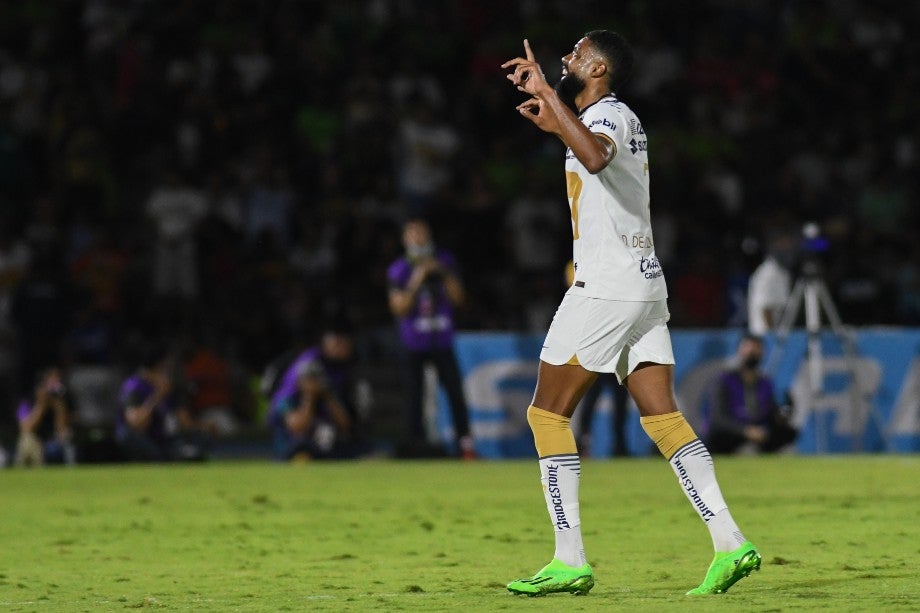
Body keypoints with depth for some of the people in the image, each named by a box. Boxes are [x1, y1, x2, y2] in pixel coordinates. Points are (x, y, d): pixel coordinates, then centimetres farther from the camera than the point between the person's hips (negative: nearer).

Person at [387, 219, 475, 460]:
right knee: (414, 396, -2)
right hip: (414, 345, -1)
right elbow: (399, 308, -11)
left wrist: (443, 274, -13)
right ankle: (417, 446, 5)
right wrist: (416, 282, -20)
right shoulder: (399, 270, -5)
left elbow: (458, 297, -1)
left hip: (442, 342, 1)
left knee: (456, 392, -6)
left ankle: (465, 445, -2)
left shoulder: (445, 261, 2)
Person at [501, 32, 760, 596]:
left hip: (604, 289, -9)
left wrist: (546, 92, -33)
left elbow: (595, 156, -38)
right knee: (662, 416, 4)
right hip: (646, 284, 9)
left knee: (548, 413, -2)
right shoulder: (621, 118, 18)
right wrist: (555, 124, 37)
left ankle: (570, 560, -6)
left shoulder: (609, 116, -12)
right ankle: (730, 543, -7)